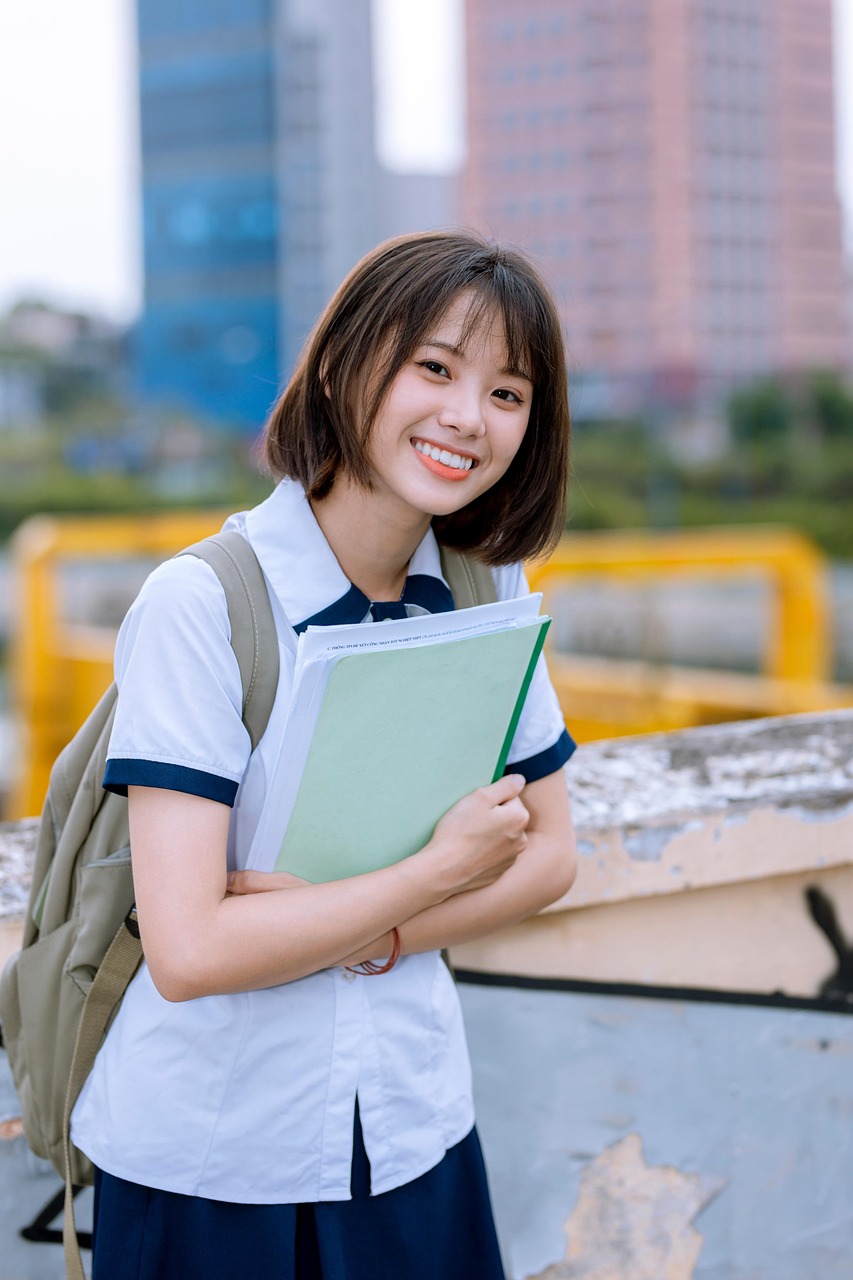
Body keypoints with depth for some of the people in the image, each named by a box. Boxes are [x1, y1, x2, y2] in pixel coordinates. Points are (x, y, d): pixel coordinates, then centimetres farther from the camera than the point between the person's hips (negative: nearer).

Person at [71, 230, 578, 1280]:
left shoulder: (487, 591, -1)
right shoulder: (201, 604, -19)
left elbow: (548, 854, 4)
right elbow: (191, 950, -24)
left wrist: (369, 932, -14)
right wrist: (440, 871, -16)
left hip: (411, 1134, 5)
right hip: (204, 1160, -4)